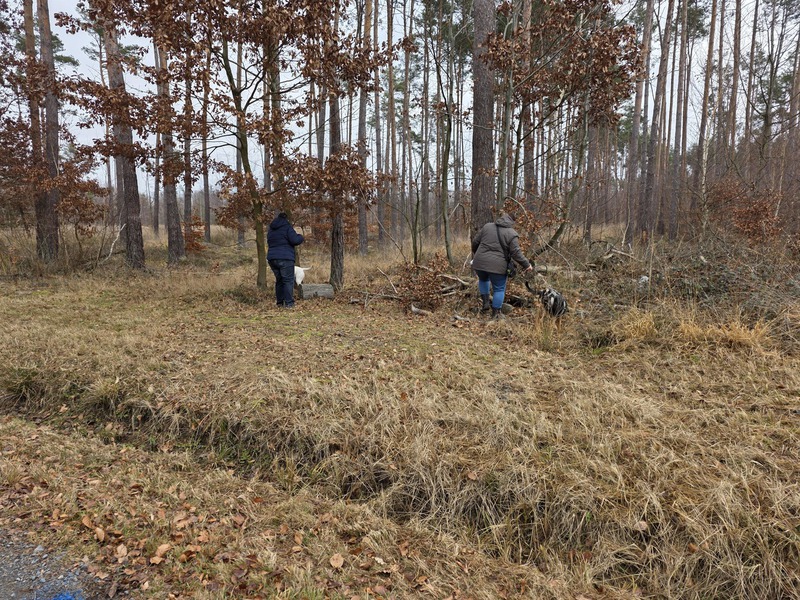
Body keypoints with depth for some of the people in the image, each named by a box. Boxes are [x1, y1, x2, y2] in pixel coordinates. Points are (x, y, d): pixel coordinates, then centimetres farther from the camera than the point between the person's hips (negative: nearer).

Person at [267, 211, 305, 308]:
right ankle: (289, 303, -10)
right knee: (288, 280, -5)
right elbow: (294, 240, -16)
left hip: (272, 258, 7)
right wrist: (301, 238, 5)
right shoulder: (287, 226, -5)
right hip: (285, 258, -7)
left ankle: (279, 301, 14)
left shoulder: (271, 229, 18)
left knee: (279, 280, 14)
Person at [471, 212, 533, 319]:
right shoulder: (512, 234, -2)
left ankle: (485, 302, 23)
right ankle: (496, 313, 16)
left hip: (480, 262, 4)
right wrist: (526, 264, 2)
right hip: (497, 266, -4)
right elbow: (516, 253, -8)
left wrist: (475, 253, 31)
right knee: (499, 289, 11)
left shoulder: (487, 226, 10)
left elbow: (475, 241, 13)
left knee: (483, 280, 31)